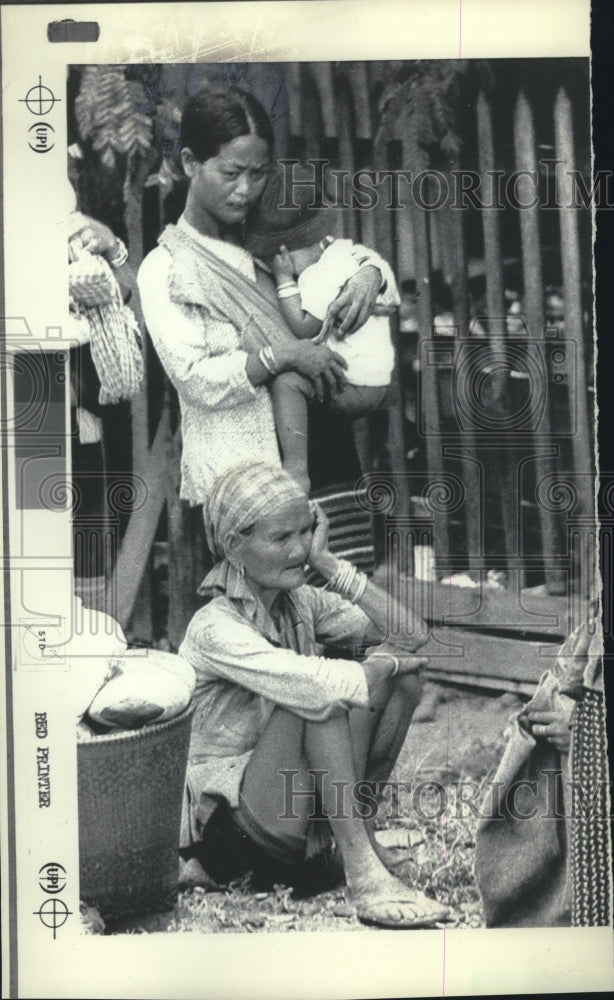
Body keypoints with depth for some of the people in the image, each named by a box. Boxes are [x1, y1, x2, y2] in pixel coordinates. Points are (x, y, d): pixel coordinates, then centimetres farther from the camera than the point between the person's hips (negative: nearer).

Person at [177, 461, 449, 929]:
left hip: (302, 800, 7)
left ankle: (358, 831, -10)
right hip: (227, 817, -7)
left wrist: (329, 563, -11)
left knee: (403, 672, -11)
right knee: (325, 697, -30)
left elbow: (412, 635, -8)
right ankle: (362, 870, -24)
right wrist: (386, 663, -16)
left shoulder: (302, 604, 2)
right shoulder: (215, 628, -20)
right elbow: (313, 686, -35)